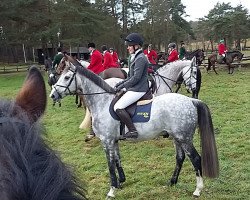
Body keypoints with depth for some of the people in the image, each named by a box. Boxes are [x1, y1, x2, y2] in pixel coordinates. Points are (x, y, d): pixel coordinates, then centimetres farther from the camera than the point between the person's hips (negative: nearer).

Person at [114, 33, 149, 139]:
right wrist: (120, 84, 10)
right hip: (135, 88, 11)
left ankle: (132, 131, -17)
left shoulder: (140, 58, -15)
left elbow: (136, 78, -20)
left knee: (118, 107, -19)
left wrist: (122, 86, -15)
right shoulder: (136, 57, 17)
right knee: (116, 99, 20)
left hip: (138, 89, -11)